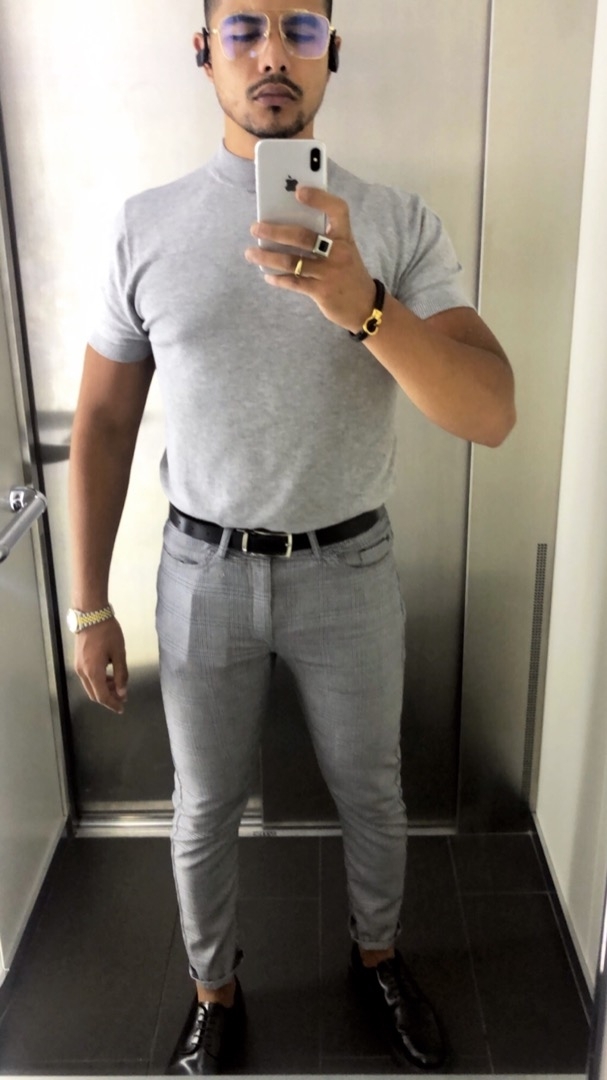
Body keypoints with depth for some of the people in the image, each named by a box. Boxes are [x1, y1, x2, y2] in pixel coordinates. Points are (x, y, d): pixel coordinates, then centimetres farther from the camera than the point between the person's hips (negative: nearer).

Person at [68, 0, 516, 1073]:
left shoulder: (398, 224, -7)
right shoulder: (144, 224, -4)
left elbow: (492, 415, -18)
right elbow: (103, 424, 1)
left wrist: (364, 307, -35)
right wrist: (89, 607, 1)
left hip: (348, 569, 0)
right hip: (204, 570, 1)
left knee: (371, 793, 19)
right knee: (205, 808, 17)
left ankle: (377, 956, 50)